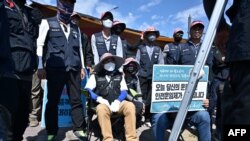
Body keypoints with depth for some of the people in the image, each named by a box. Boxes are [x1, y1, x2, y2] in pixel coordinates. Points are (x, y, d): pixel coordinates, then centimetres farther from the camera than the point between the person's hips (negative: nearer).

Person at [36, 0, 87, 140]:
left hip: (74, 69, 3)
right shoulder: (47, 23, 8)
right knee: (53, 101, 3)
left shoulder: (76, 27, 20)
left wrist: (82, 66, 14)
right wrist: (40, 66, -5)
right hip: (55, 68, -3)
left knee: (76, 99, 3)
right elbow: (39, 44, 3)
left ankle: (79, 128, 14)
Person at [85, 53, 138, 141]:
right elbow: (87, 90, 3)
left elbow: (124, 92, 11)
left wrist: (117, 101, -10)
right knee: (101, 109, -35)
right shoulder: (95, 76, 15)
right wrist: (99, 99, -14)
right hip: (103, 104, -1)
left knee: (130, 106, -29)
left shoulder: (120, 75, 21)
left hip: (118, 103, 2)